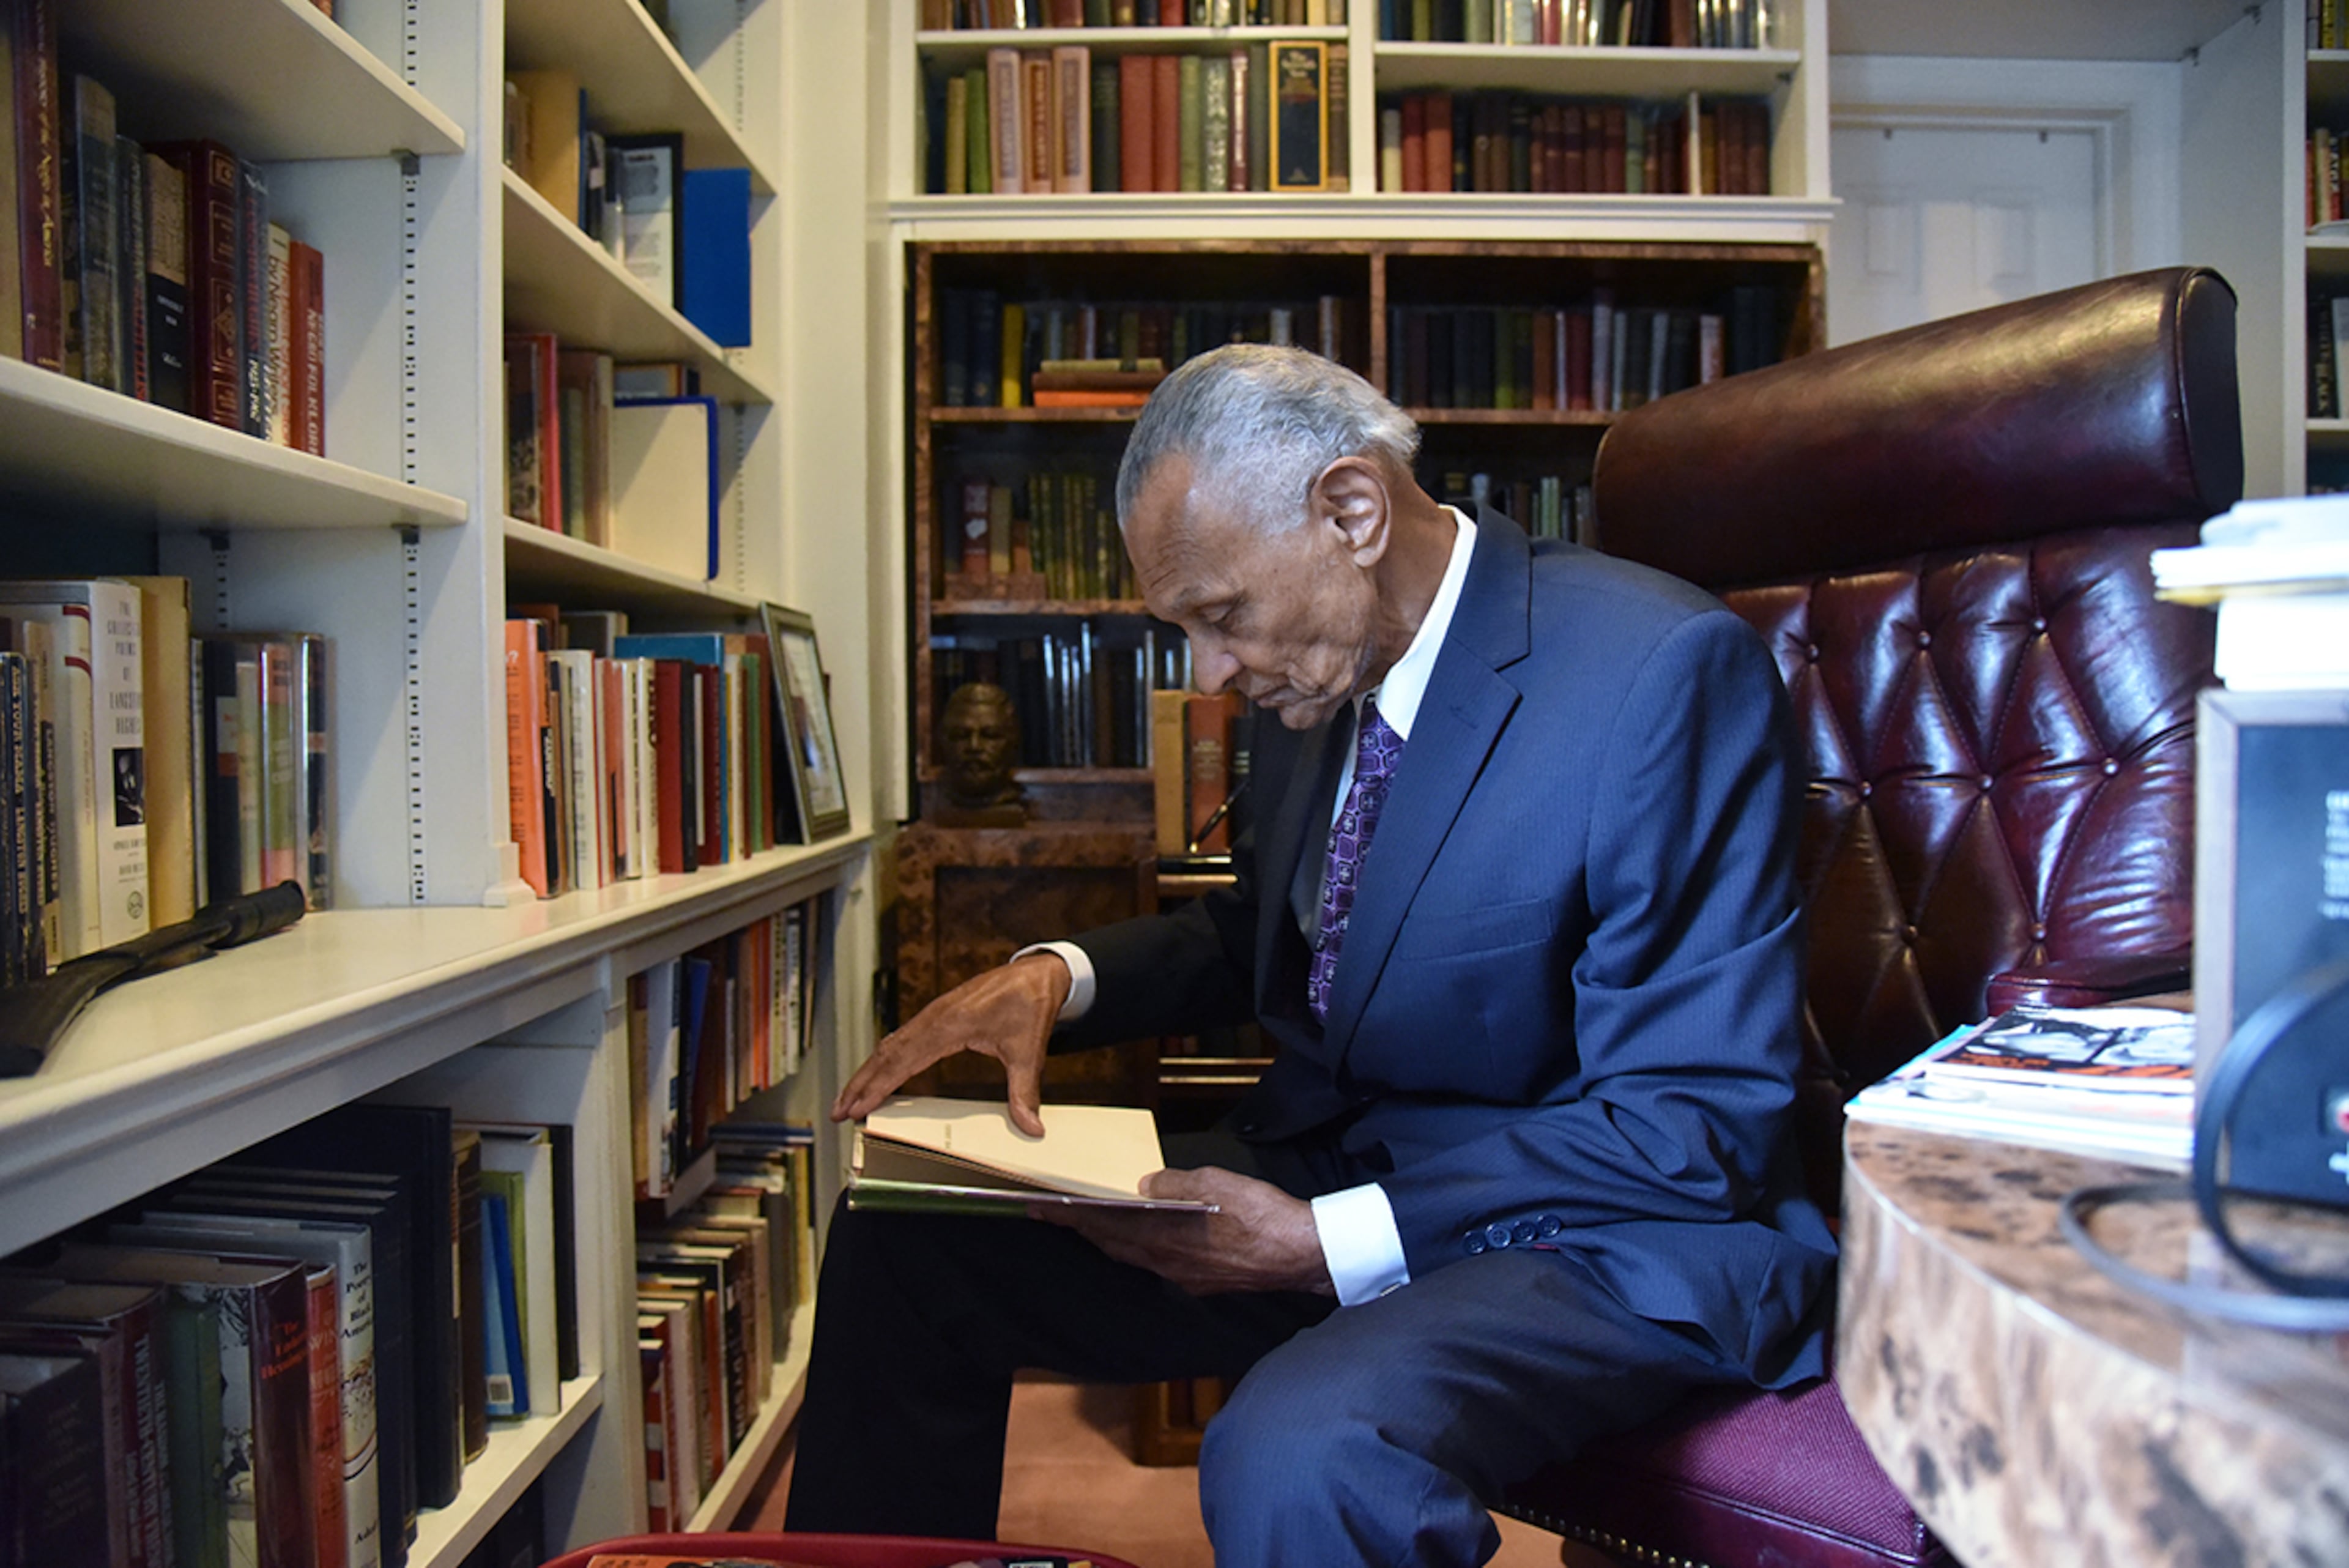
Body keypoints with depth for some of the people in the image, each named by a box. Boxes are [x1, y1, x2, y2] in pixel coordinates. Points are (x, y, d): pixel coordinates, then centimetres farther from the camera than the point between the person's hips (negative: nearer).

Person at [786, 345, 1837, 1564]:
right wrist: (1059, 978, -2)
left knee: (1298, 1450, -37)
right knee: (901, 1241, 0)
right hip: (1325, 1168, 7)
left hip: (1602, 1231, -6)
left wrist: (1328, 1245, -25)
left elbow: (1695, 1130, -19)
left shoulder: (1664, 672, -20)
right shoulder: (1321, 676, 3)